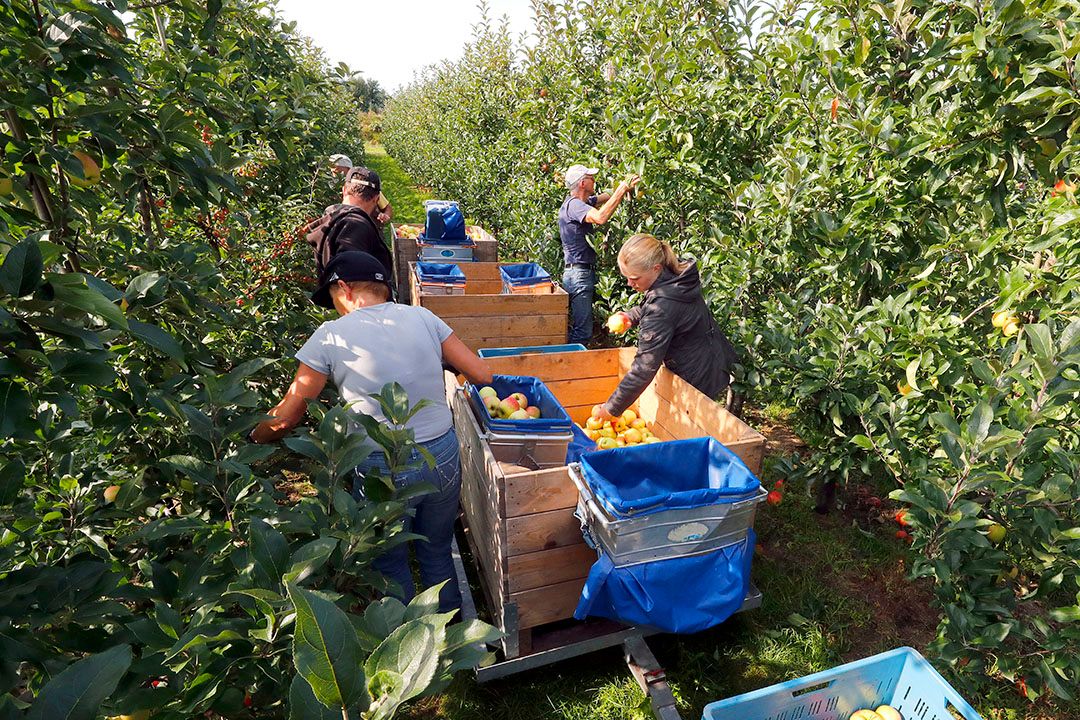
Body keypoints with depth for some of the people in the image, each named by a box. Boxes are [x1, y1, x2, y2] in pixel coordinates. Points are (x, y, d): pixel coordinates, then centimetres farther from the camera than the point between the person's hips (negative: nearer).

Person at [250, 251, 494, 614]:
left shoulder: (332, 335, -8)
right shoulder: (421, 317, -1)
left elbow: (286, 417, -2)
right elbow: (482, 374, 2)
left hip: (384, 471, -3)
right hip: (444, 458, 4)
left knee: (391, 565, 24)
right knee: (437, 555, 26)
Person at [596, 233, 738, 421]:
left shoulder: (661, 309, -34)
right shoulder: (676, 276, -7)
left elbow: (645, 367, -32)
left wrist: (612, 408, -24)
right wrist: (631, 316, -4)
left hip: (699, 380, -9)